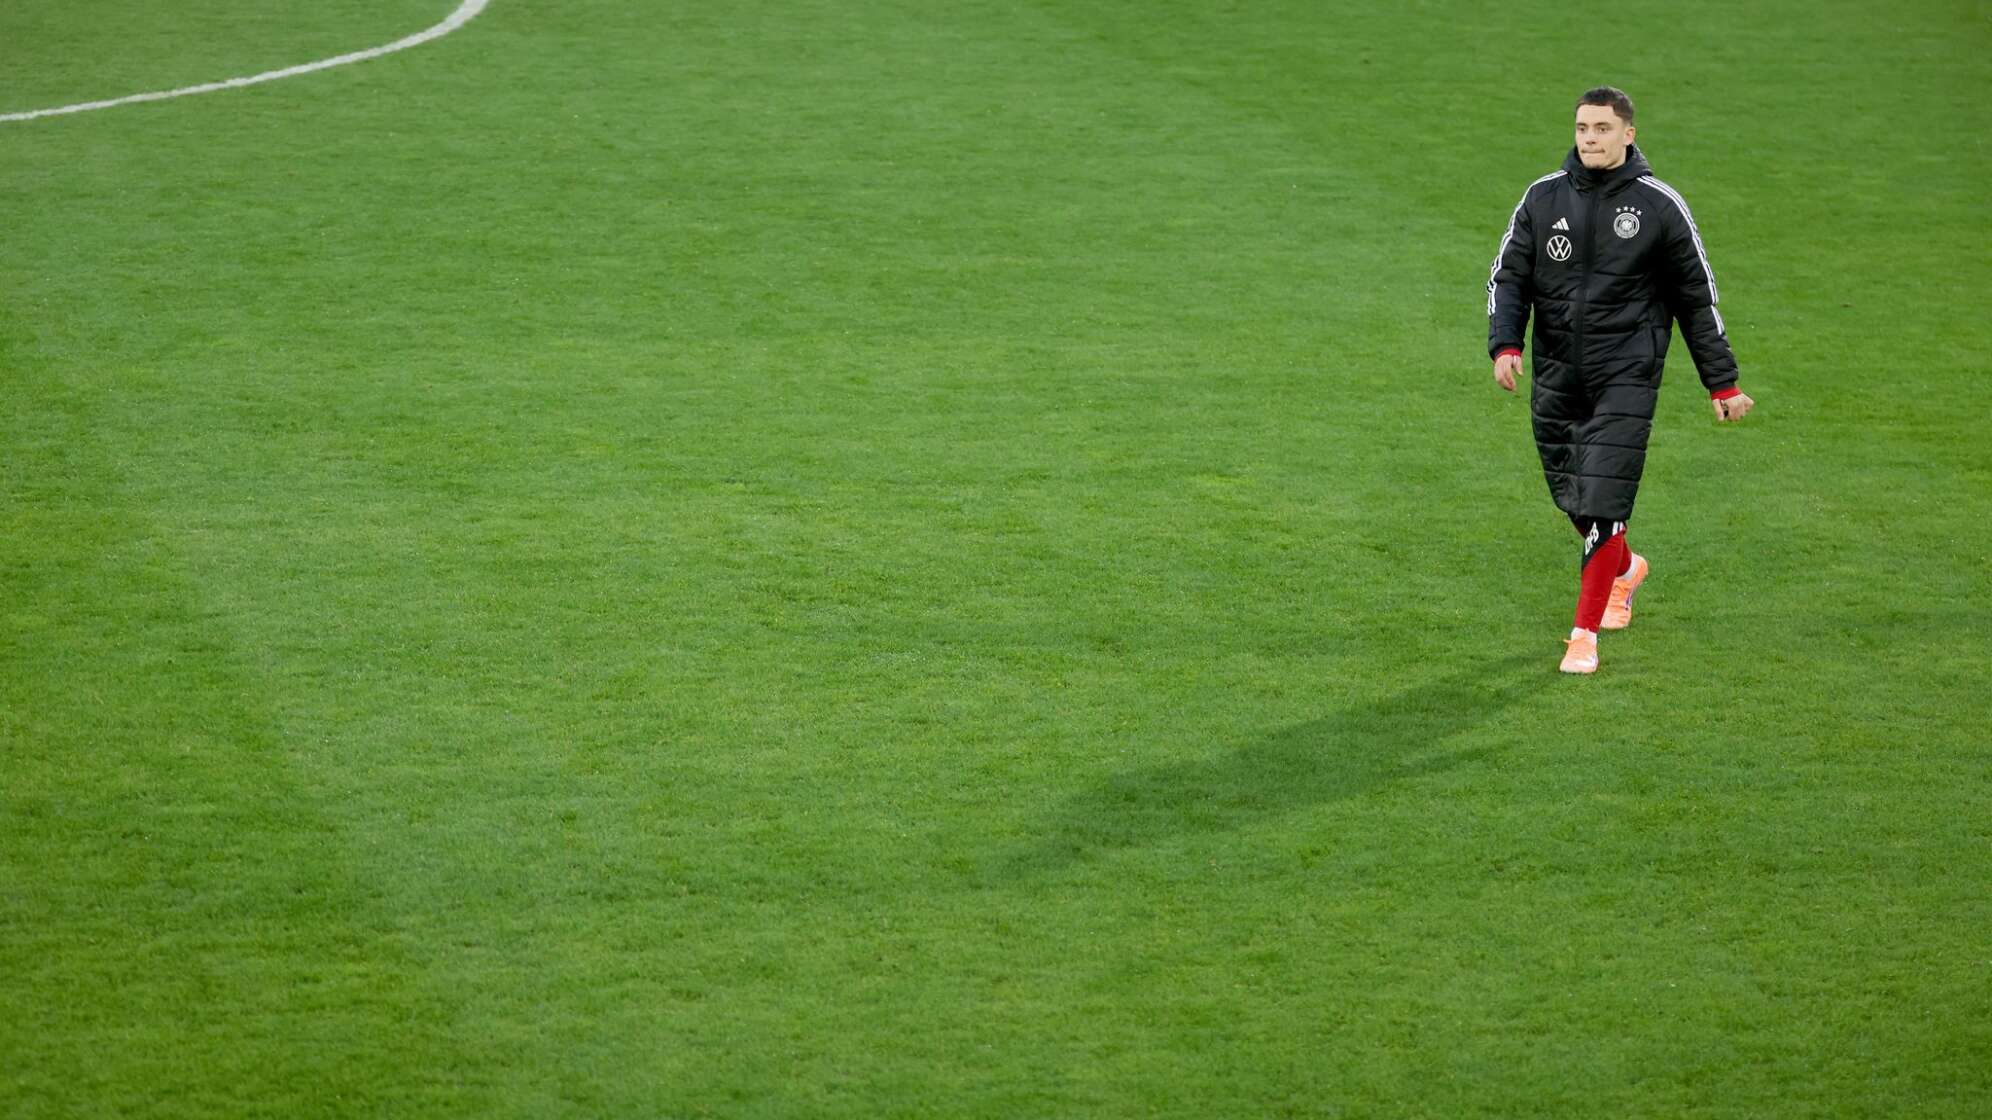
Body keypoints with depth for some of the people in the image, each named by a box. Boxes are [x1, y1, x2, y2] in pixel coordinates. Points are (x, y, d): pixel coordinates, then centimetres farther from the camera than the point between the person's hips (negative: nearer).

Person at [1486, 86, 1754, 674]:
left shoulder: (1660, 206, -1)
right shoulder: (1542, 198, 5)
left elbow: (1697, 298, 6)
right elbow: (1508, 277, 7)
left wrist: (1723, 383, 7)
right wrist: (1505, 344, -12)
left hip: (1625, 377, -4)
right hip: (1555, 378, 4)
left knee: (1602, 505, -13)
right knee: (1572, 499, 13)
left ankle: (1584, 635, -6)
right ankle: (1625, 568, 45)